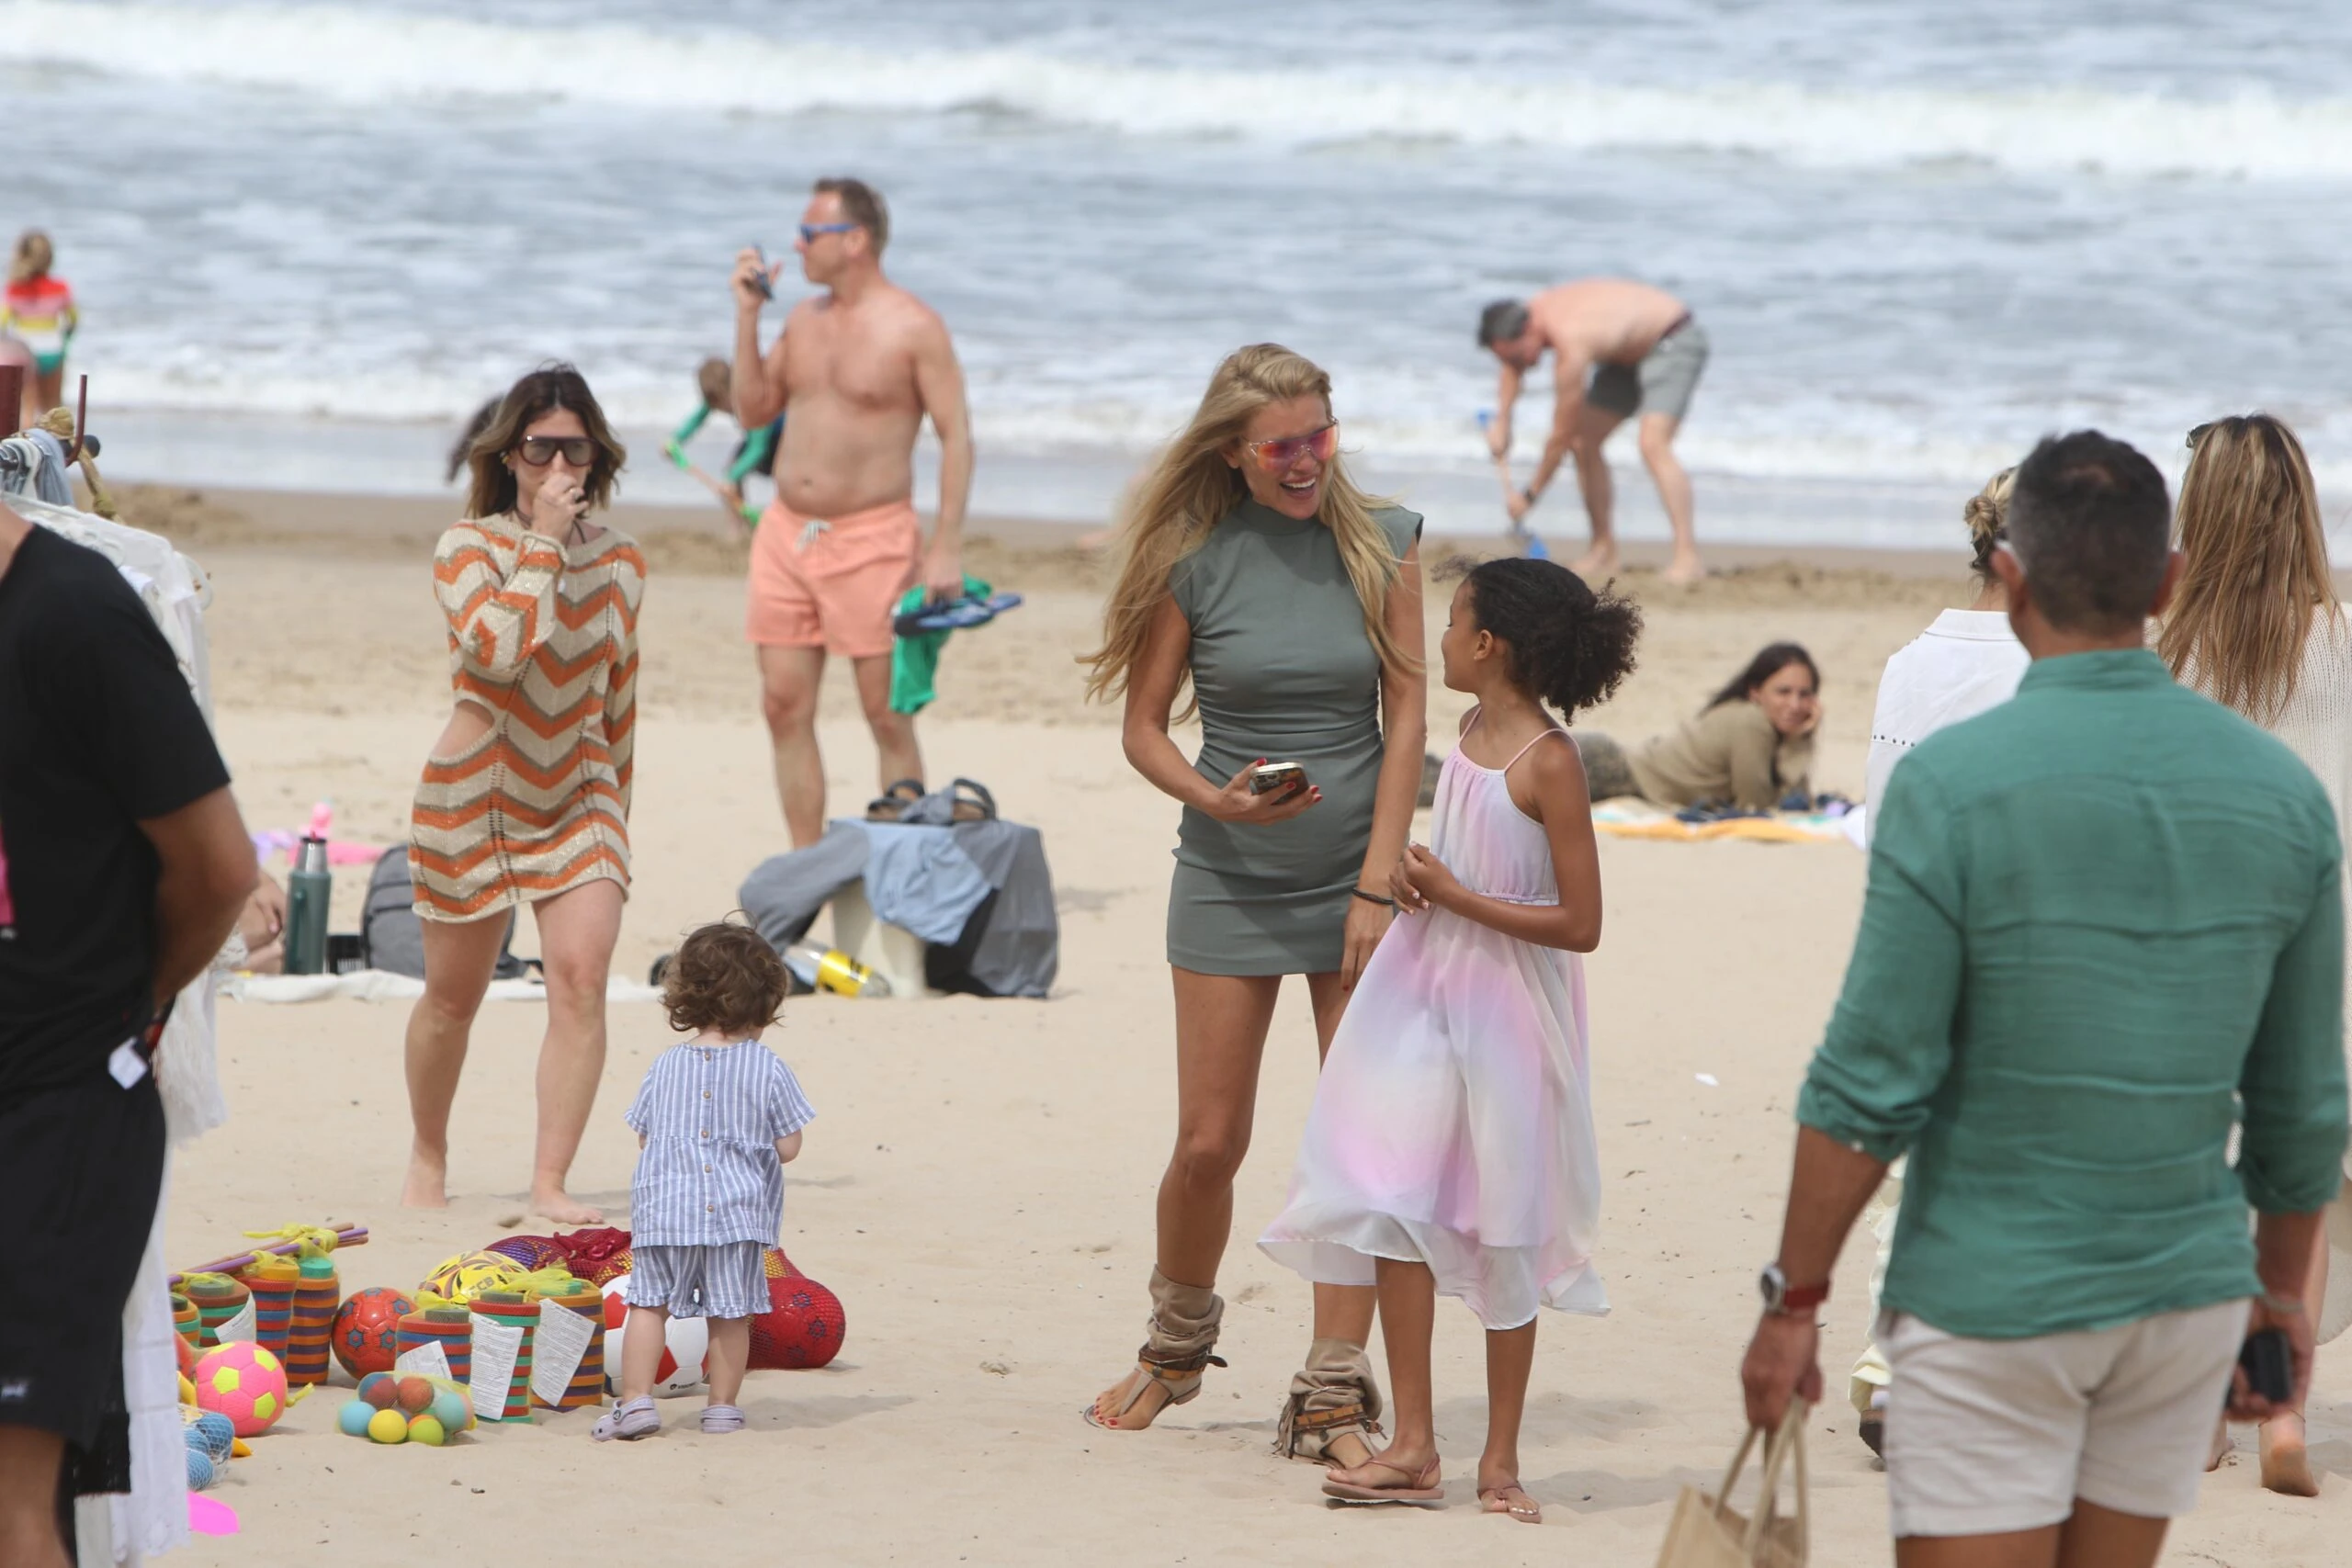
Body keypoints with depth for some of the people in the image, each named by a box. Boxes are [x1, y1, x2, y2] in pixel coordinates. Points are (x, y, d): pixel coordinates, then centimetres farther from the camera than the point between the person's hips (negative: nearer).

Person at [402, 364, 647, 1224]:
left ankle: (550, 1182, -15)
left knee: (580, 975, -17)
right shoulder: (469, 547, -8)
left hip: (578, 798, 2)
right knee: (453, 997, 8)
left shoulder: (620, 562, 4)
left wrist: (617, 805, 18)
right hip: (474, 796, -2)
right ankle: (428, 1158, 33)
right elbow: (501, 651, -27)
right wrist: (544, 541, -21)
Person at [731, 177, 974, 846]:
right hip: (785, 534, 6)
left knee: (888, 715, -2)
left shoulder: (913, 327, -8)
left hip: (870, 539, -6)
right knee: (785, 707, 4)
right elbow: (754, 411, 16)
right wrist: (748, 316, 6)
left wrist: (946, 548, -16)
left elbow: (956, 436, -10)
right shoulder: (804, 319, 12)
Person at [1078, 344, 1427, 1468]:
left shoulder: (1381, 544, -2)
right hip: (1230, 881, 0)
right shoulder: (1192, 560, -4)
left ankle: (1332, 1394, 1)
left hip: (1354, 879, 0)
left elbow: (1407, 720, -3)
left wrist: (1378, 887, -9)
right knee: (1210, 1144, 2)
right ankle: (1177, 1341, 28)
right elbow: (1142, 728, 2)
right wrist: (1216, 799, -18)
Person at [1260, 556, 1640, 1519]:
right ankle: (1412, 1447, 8)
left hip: (1508, 1005, -7)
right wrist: (1415, 875, 1)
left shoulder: (1547, 764, -16)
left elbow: (1579, 924, -18)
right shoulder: (1471, 732, 7)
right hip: (1424, 989, 7)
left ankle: (1500, 1459, 14)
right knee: (1393, 1204, 2)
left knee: (1504, 1227, 3)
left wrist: (1454, 897, -16)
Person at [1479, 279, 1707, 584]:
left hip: (1674, 342, -10)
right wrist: (1501, 422, 10)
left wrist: (1529, 495, -16)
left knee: (1652, 444, -28)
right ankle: (1605, 552, 11)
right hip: (1633, 351, 10)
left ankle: (1688, 558, -32)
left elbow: (1561, 436, -26)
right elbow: (1513, 369, 18)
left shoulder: (1570, 343, -35)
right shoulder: (1531, 313, -9)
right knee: (1583, 441, 5)